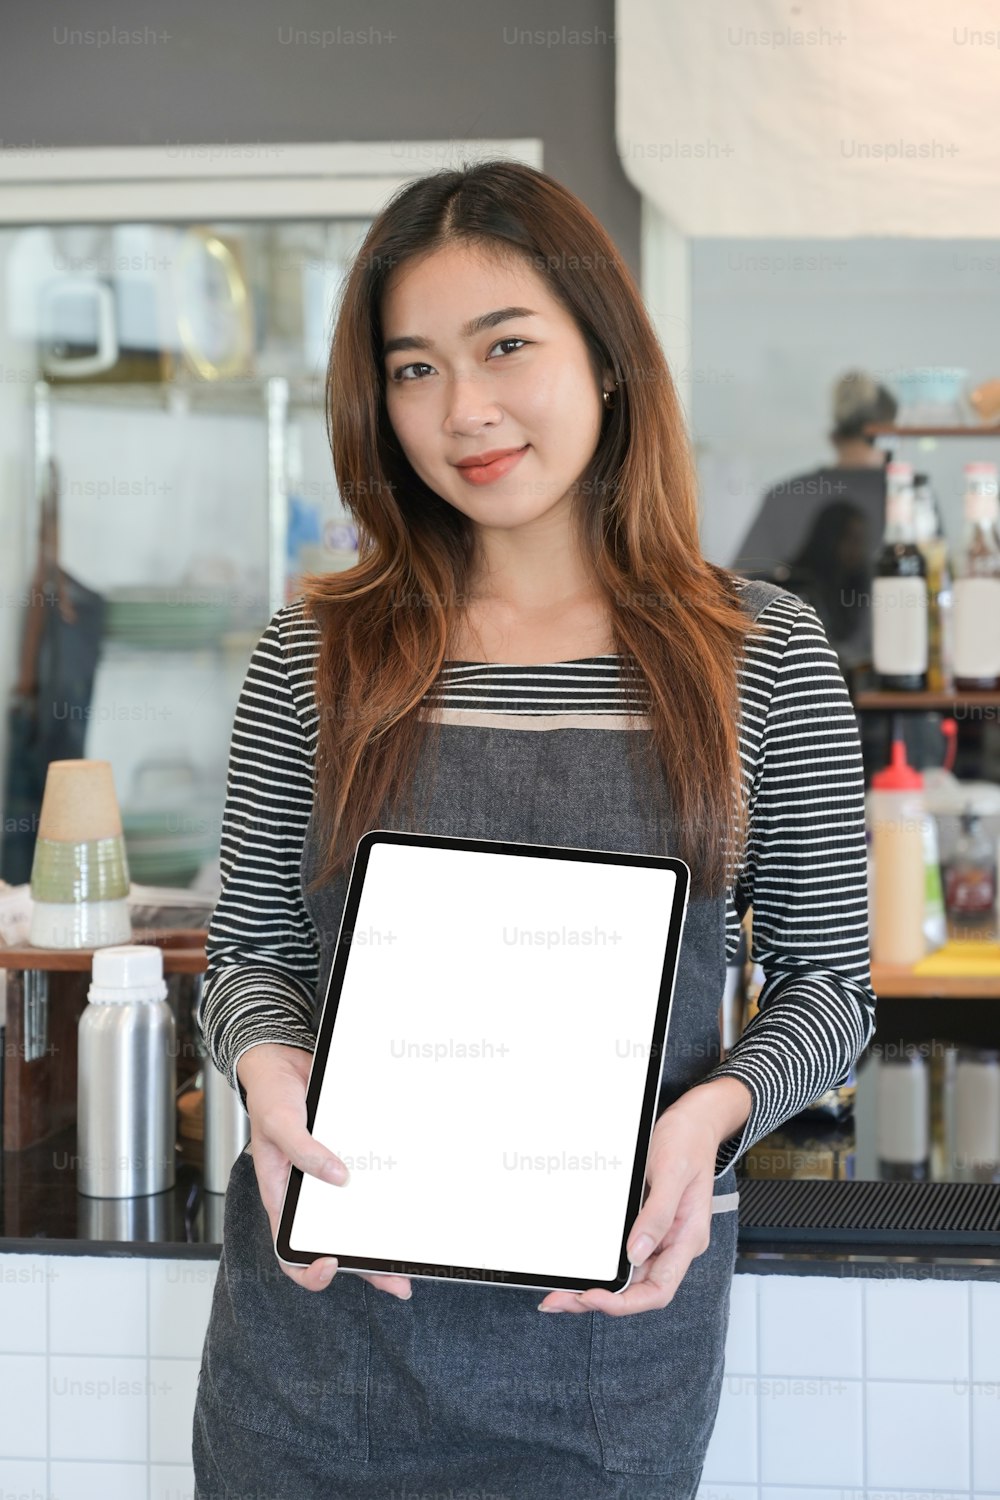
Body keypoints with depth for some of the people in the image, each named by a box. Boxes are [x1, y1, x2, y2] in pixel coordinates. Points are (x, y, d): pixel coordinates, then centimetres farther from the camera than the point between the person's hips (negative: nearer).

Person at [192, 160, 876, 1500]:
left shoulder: (766, 659, -2)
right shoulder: (316, 654, 0)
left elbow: (828, 985, 3)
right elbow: (248, 958, 6)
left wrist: (712, 1112, -16)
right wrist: (267, 1064, -16)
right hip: (327, 1309, 1)